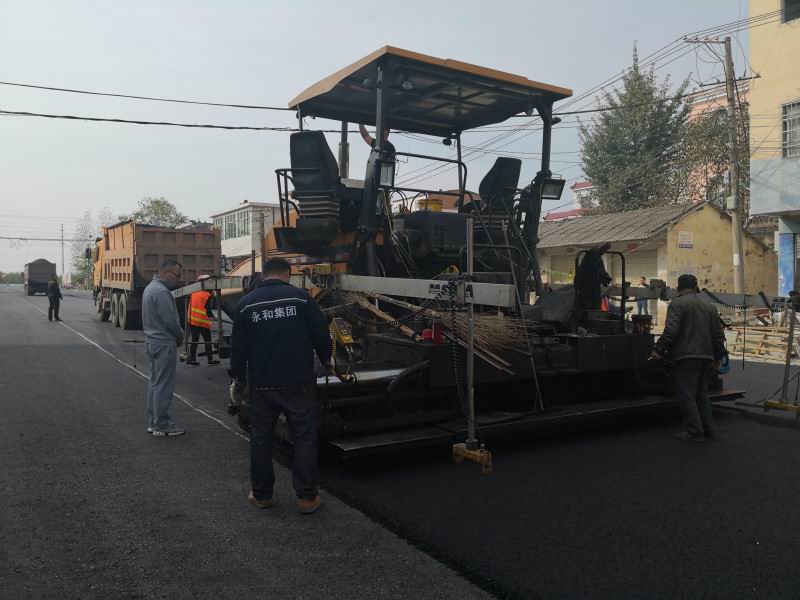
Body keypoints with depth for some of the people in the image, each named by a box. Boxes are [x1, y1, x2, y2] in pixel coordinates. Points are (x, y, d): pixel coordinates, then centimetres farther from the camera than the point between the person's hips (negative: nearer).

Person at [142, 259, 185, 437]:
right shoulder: (161, 291, -20)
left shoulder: (151, 287, 14)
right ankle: (161, 426, 3)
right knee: (164, 385, -3)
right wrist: (180, 336, -6)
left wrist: (177, 335, 11)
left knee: (155, 382, 17)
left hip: (153, 341, 11)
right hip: (164, 344, -11)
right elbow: (169, 319, -23)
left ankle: (153, 421, 25)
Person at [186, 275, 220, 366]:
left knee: (194, 340, 12)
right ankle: (210, 359, 8)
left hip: (192, 321, 6)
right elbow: (208, 309, -14)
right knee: (207, 341, 4)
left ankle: (192, 359, 10)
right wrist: (211, 316, 1)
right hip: (203, 322, -6)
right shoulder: (207, 295, -12)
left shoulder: (193, 293, 8)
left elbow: (190, 306, 15)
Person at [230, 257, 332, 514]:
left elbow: (238, 345, 6)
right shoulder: (300, 297, -4)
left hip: (261, 384, 2)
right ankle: (307, 497, 11)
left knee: (260, 438, 15)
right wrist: (325, 359, 17)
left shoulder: (246, 303, 3)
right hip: (298, 383, -2)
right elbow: (321, 334, -2)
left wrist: (238, 376, 20)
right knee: (304, 439, 7)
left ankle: (261, 495, 24)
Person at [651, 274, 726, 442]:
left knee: (686, 394, -4)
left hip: (687, 356, -7)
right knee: (701, 392, 17)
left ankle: (694, 432, -6)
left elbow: (670, 331, -18)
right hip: (706, 356, 8)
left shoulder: (677, 304, -6)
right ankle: (707, 428, 20)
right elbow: (718, 334, 17)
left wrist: (658, 349, -12)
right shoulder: (709, 306, 16)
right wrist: (718, 356, 25)